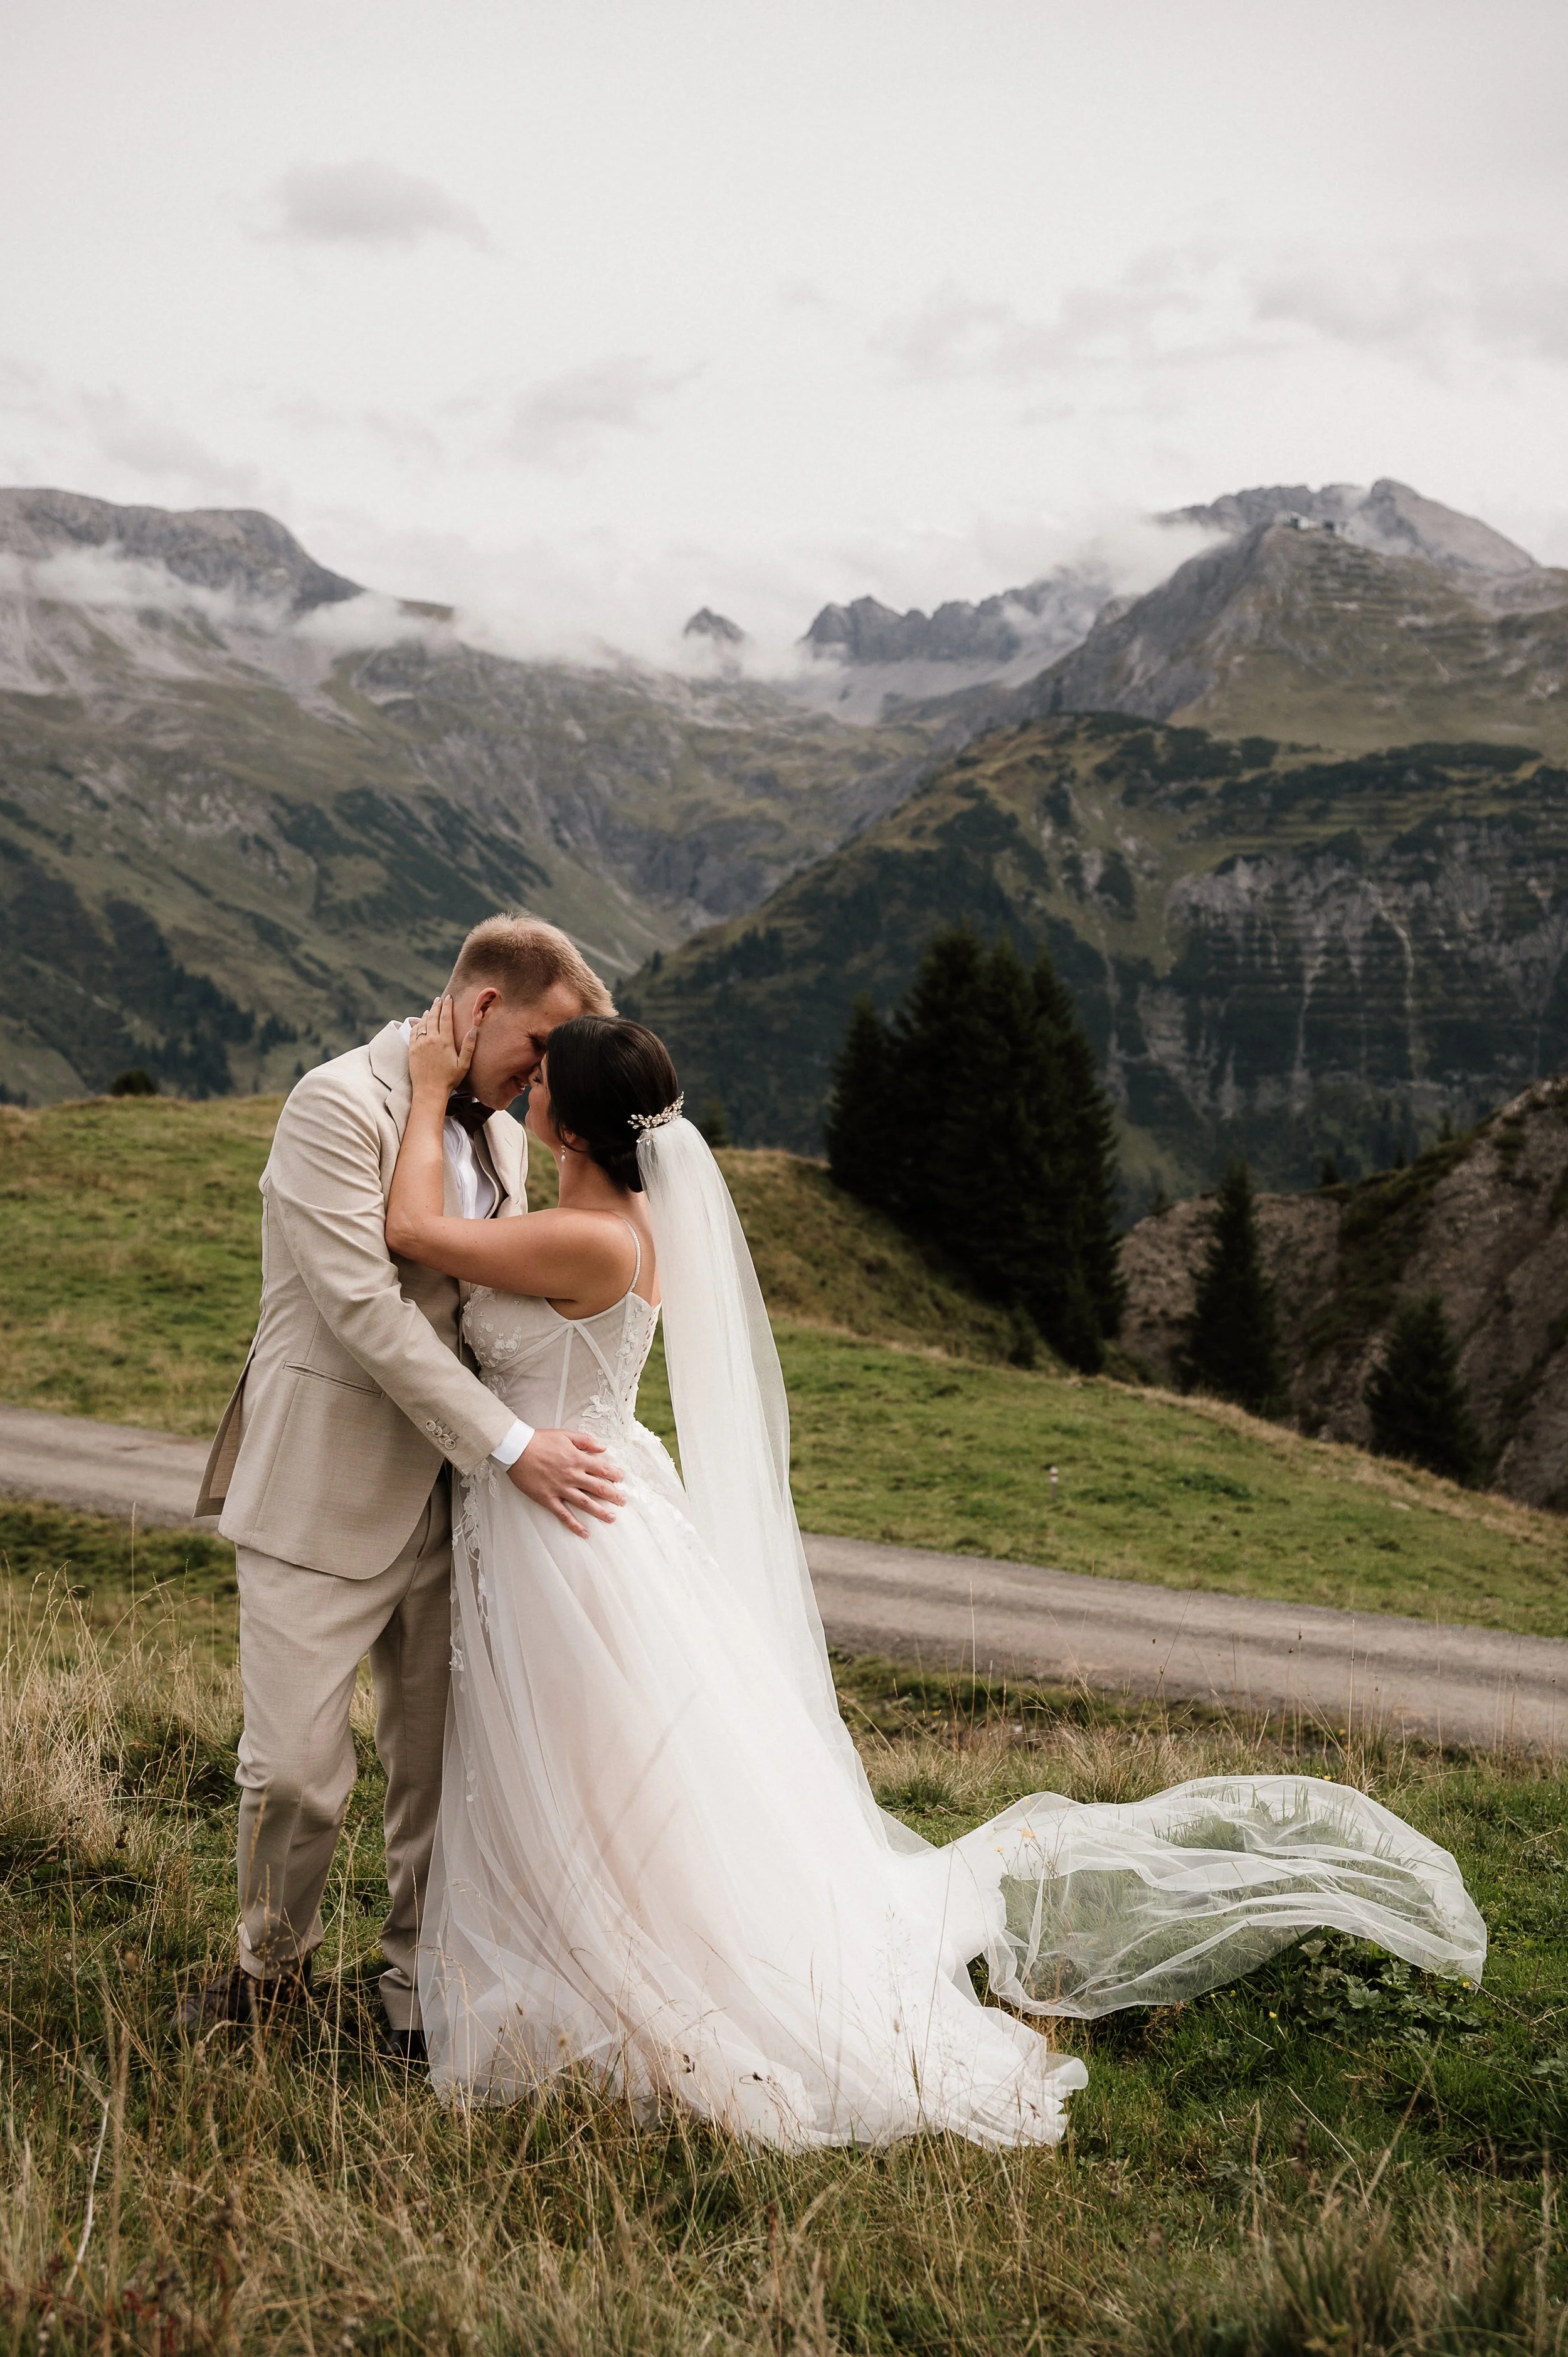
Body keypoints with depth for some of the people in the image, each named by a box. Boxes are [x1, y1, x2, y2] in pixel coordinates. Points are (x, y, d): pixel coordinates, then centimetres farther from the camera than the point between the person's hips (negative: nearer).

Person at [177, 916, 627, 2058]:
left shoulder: (504, 1140, 11)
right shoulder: (338, 1104, -12)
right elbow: (366, 1309, -20)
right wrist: (512, 1445, -22)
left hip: (447, 1496, 6)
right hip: (323, 1492, -6)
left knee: (441, 1766, 10)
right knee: (296, 1769, -1)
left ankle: (422, 1982, 28)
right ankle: (275, 1963, 26)